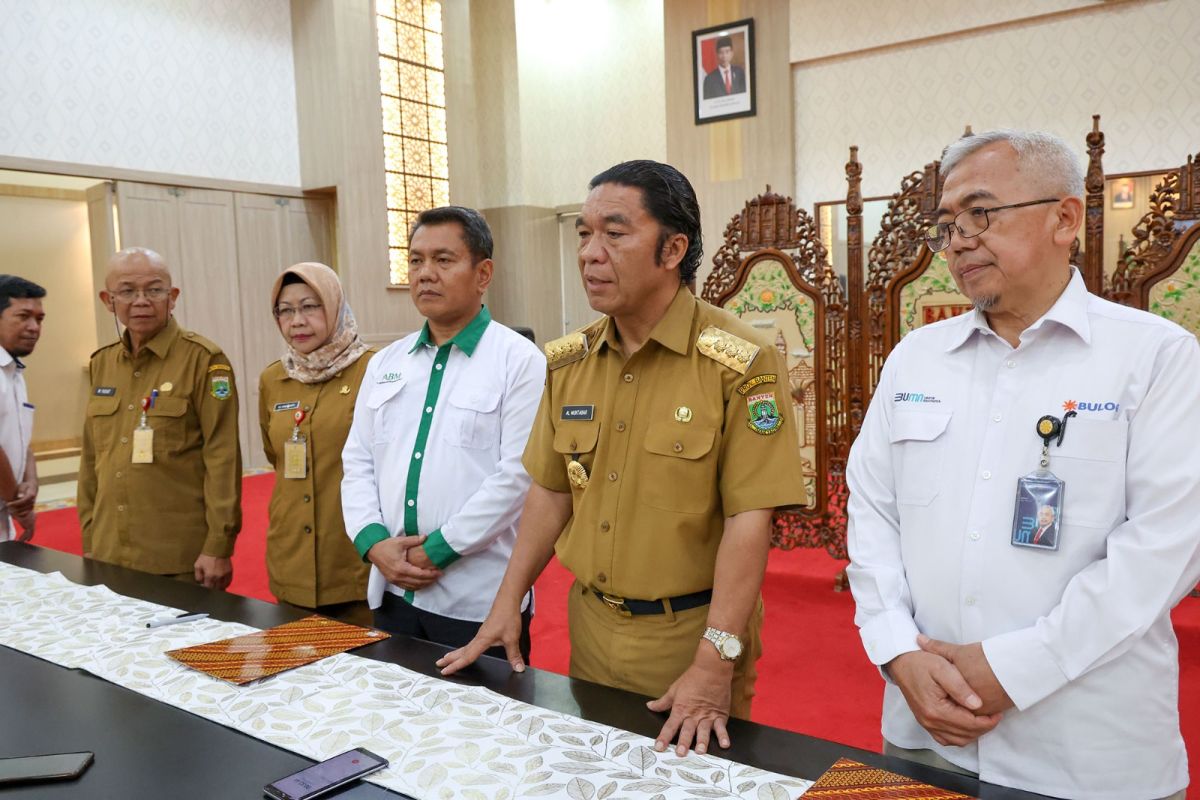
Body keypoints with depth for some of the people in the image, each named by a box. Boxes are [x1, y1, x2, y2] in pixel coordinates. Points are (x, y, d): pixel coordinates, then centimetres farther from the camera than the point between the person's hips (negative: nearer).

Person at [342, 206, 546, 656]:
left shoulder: (520, 361, -8)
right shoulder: (385, 364, 12)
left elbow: (517, 473, -15)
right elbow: (357, 462, 11)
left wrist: (438, 549, -14)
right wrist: (373, 541, -5)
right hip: (393, 592, 6)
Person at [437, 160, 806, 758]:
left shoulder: (740, 364, -17)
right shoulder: (568, 361, 1)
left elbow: (749, 519, -20)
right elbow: (551, 491, 8)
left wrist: (714, 666, -22)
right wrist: (507, 604, 6)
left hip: (692, 631, -5)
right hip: (590, 626, 5)